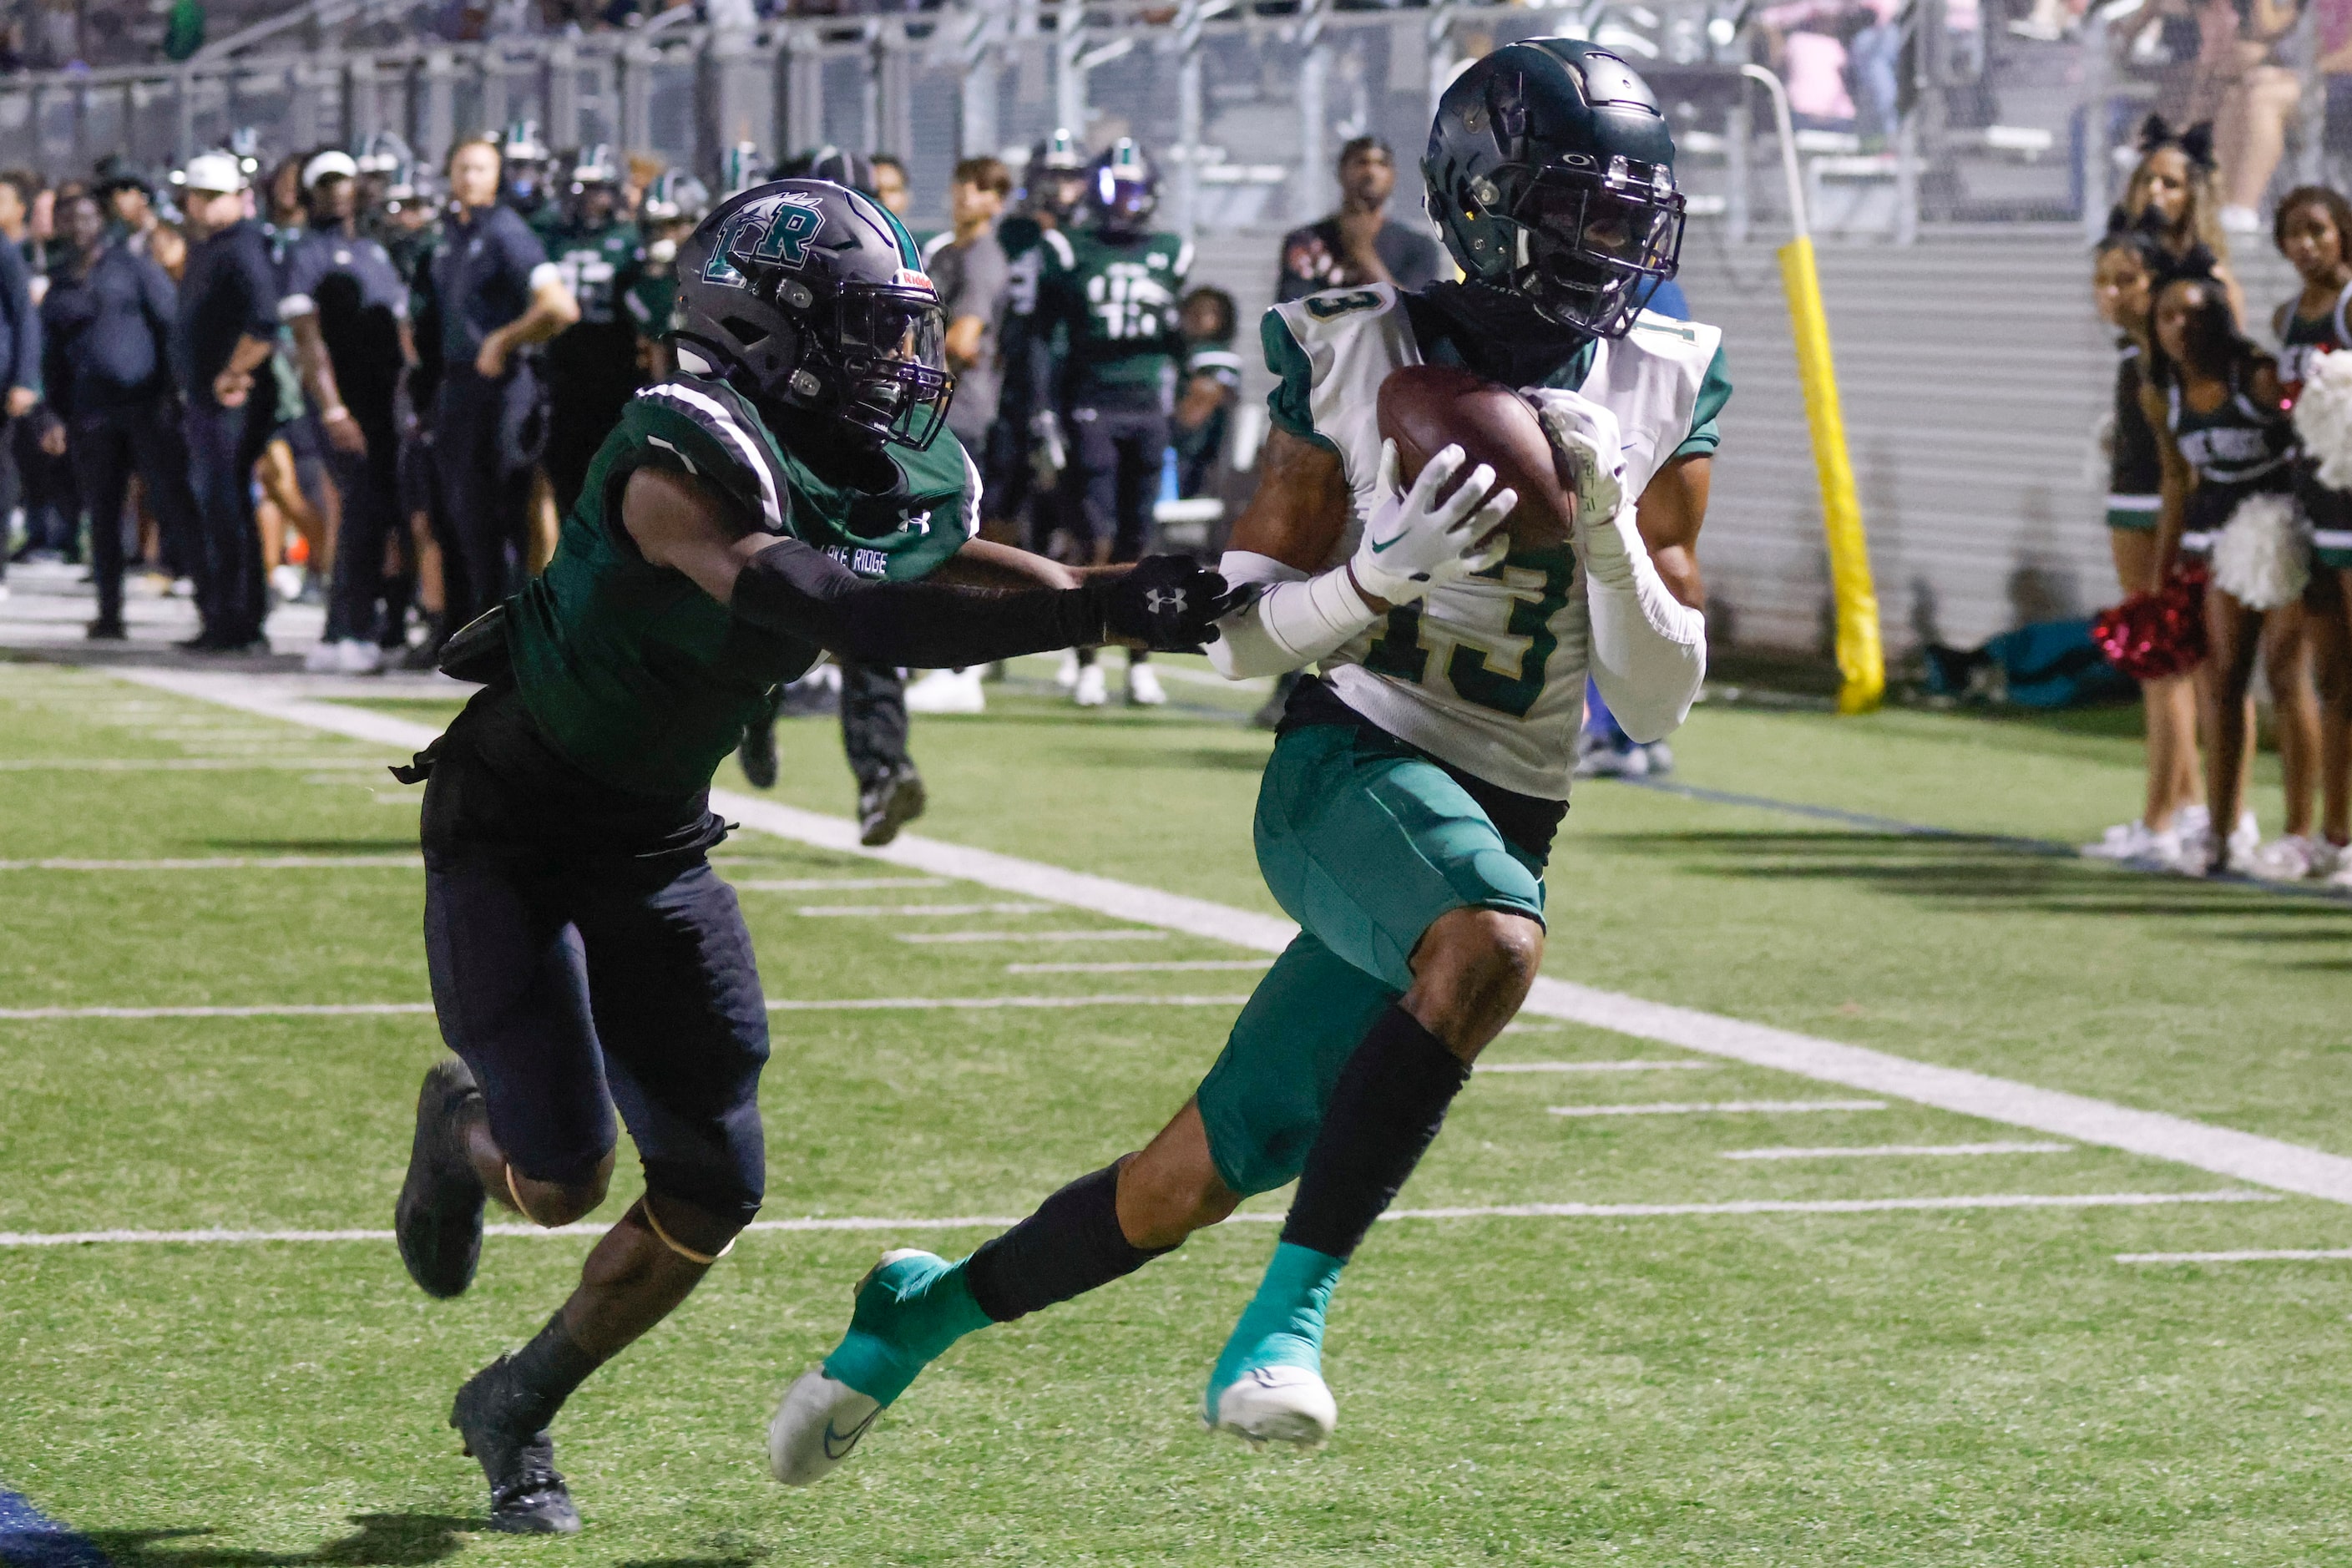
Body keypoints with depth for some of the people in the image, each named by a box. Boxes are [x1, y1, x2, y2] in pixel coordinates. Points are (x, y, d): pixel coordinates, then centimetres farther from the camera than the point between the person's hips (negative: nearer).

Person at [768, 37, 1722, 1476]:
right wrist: (1382, 574, -21)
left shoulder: (1662, 397, 2)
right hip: (1350, 769, -4)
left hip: (1501, 836, 4)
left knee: (1199, 1180, 6)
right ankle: (1292, 1312, -31)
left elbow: (1658, 703, 1)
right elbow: (1242, 634, -2)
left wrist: (1608, 527, -16)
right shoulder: (1360, 358, -5)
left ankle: (926, 1310, 32)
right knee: (1490, 942, -39)